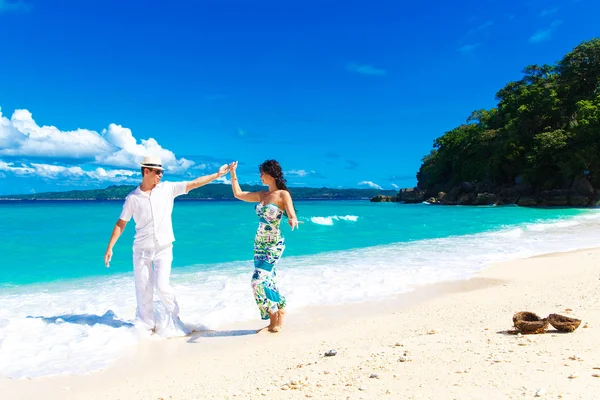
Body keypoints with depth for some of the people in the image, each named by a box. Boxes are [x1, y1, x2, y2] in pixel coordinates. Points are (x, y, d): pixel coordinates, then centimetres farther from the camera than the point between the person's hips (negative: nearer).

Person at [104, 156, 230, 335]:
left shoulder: (168, 188, -1)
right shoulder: (132, 198, -2)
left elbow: (194, 183, -4)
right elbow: (121, 223, 4)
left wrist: (217, 174, -9)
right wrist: (110, 247, 0)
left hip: (164, 248, -1)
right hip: (141, 249, 1)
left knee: (162, 285, -11)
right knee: (143, 288, 6)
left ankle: (174, 315, 16)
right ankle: (147, 325, 23)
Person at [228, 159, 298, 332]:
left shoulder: (283, 194, -11)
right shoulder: (261, 195, 8)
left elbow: (293, 217, -21)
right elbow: (238, 194, 15)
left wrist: (293, 221, -45)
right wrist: (233, 173, 12)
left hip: (274, 245, -7)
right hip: (259, 244, 7)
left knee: (259, 280, -14)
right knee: (267, 280, 9)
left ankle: (275, 317, 3)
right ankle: (278, 313, 20)